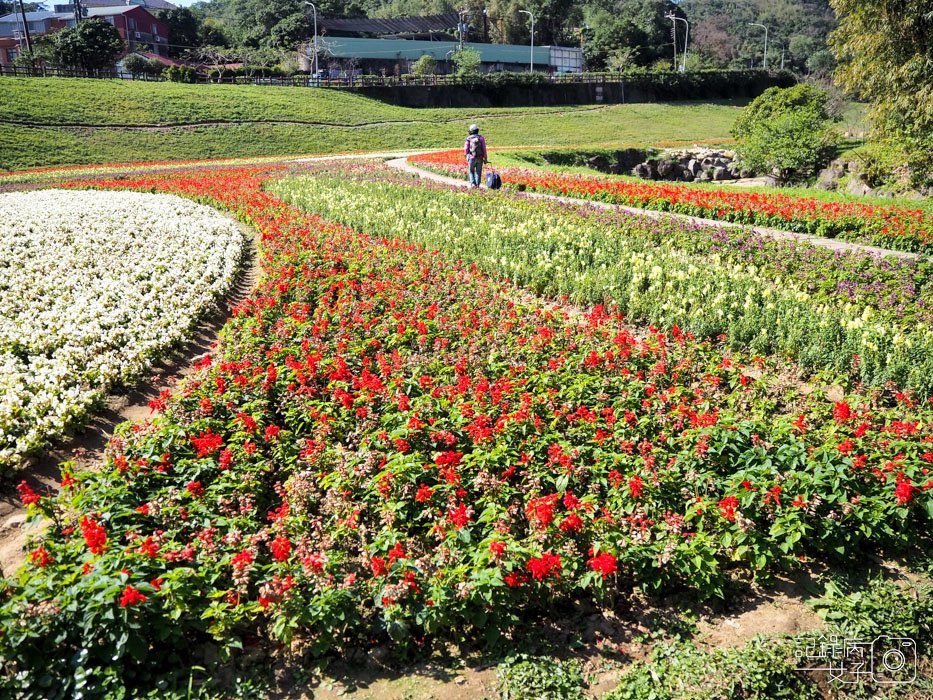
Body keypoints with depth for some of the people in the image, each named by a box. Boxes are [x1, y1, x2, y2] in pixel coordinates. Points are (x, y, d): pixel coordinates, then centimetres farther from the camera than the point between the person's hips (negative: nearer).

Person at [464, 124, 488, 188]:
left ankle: (473, 183, -2)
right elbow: (484, 149, -5)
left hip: (472, 158, -1)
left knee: (471, 171, 14)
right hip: (480, 158, 1)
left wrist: (466, 155, 17)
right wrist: (485, 159, 1)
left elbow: (466, 149, -3)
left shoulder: (469, 138, -3)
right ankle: (477, 184, 6)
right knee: (478, 172, 11)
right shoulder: (481, 138, -1)